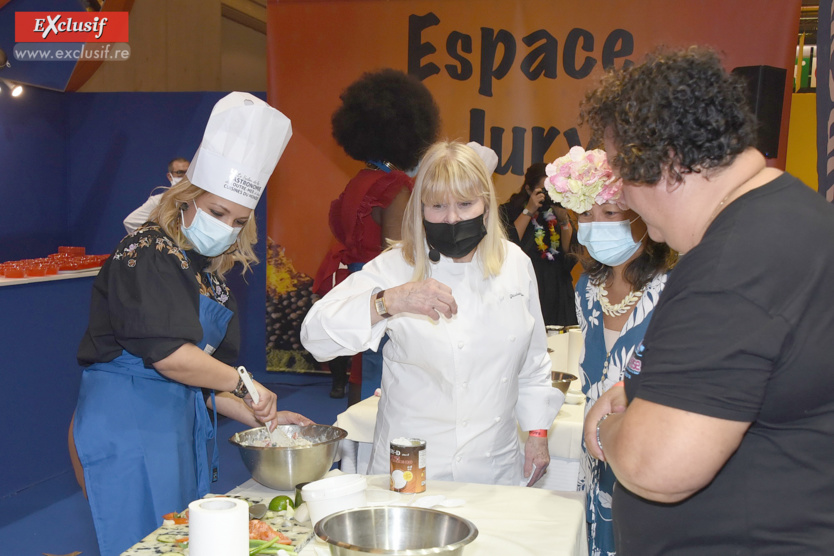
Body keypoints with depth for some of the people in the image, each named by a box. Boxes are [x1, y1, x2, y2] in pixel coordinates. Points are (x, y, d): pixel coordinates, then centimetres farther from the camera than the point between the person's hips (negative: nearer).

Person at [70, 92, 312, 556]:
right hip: (125, 422, -9)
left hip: (179, 424, 9)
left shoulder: (210, 277, 15)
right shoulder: (147, 254, -12)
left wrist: (259, 417, 9)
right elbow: (168, 355, -22)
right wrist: (242, 381, -10)